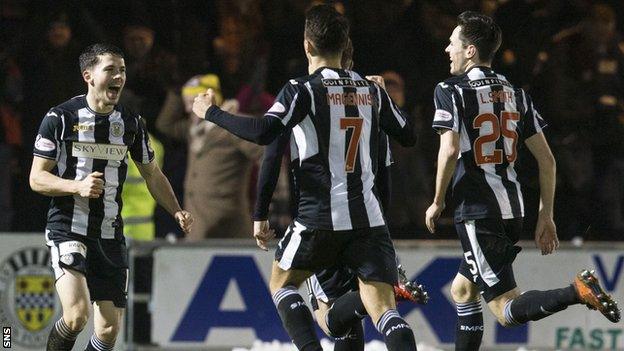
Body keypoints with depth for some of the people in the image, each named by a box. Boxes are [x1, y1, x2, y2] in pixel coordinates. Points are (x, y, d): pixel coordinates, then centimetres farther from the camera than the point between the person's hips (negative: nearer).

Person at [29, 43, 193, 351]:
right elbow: (36, 178, -5)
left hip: (110, 235, 5)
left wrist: (177, 212, 5)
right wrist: (78, 186, -22)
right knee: (77, 314, -23)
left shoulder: (132, 124, 9)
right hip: (68, 230, -5)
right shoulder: (60, 118, -5)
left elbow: (152, 175, 20)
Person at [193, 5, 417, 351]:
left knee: (281, 283, 20)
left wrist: (212, 112, -7)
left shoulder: (303, 89, -6)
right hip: (369, 217, 4)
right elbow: (408, 137, 24)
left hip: (319, 218, -4)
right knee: (383, 308, -3)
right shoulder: (372, 90, 10)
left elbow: (263, 132, -21)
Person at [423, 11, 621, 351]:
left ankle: (577, 292, -31)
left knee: (507, 310, -10)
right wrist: (546, 217, 16)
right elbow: (547, 160, 11)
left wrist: (437, 203, -5)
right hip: (513, 209, 7)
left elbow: (450, 150, -18)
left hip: (478, 214, -7)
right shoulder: (515, 94, 14)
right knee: (461, 291, 23)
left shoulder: (451, 91, -5)